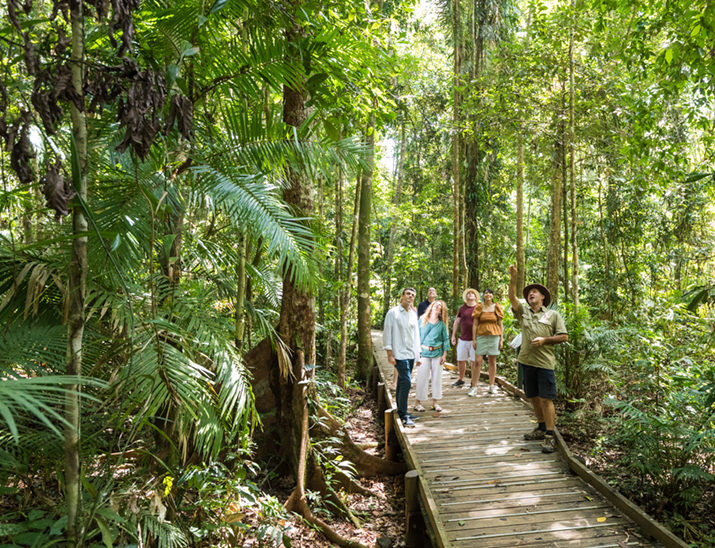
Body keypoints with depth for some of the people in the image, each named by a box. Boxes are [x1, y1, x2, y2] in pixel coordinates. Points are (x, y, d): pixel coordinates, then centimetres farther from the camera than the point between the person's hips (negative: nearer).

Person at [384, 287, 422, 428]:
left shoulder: (413, 314, 13)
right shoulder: (393, 313, -5)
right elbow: (387, 334, -7)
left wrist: (417, 354, 17)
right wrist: (389, 354, -11)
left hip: (411, 354, 6)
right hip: (399, 354, -6)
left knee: (402, 383, 12)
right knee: (406, 382, -12)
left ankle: (401, 412, 20)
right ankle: (403, 415, -5)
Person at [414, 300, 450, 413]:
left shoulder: (442, 324, 5)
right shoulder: (422, 320, 2)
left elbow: (445, 339, 7)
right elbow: (417, 335, 3)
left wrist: (444, 354, 2)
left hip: (437, 352, 2)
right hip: (424, 352, -2)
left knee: (437, 377, 7)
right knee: (422, 377, 0)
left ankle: (435, 402, 18)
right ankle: (418, 402, 8)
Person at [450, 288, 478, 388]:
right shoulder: (462, 308, 9)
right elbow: (457, 322, 14)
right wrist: (453, 335, 10)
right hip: (463, 339, 3)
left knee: (474, 361, 3)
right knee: (460, 360, 8)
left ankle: (473, 382, 13)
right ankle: (461, 380, 23)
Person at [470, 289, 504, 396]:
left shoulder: (497, 307, 7)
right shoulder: (479, 307, 5)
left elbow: (500, 324, 8)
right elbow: (475, 324, 4)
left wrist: (501, 339, 2)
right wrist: (474, 339, -1)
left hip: (494, 336, 1)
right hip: (481, 336, -1)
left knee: (492, 361, 5)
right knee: (478, 361, -4)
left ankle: (492, 386, 16)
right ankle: (474, 387, -1)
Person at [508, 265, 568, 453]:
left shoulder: (553, 315, 3)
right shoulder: (523, 312, 10)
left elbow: (564, 337, 1)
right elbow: (512, 297, -5)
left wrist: (545, 340, -11)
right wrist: (513, 279, -19)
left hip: (545, 362, -4)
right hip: (526, 361, 4)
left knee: (546, 399, -7)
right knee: (534, 397, 13)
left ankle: (549, 436, -2)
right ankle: (541, 428, 28)